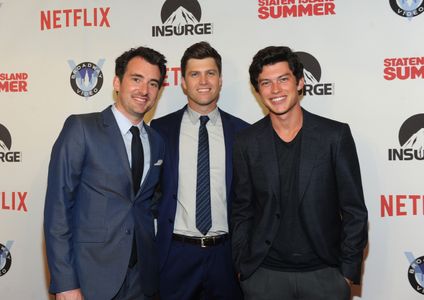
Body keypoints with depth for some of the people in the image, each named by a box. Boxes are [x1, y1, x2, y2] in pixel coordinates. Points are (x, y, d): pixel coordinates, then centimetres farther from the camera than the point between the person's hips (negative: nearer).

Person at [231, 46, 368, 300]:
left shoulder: (335, 135, -5)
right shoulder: (247, 143, 0)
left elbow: (354, 210, -2)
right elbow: (242, 211, 5)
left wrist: (349, 271, -4)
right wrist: (243, 269, 1)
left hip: (325, 273, -1)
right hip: (264, 275, 1)